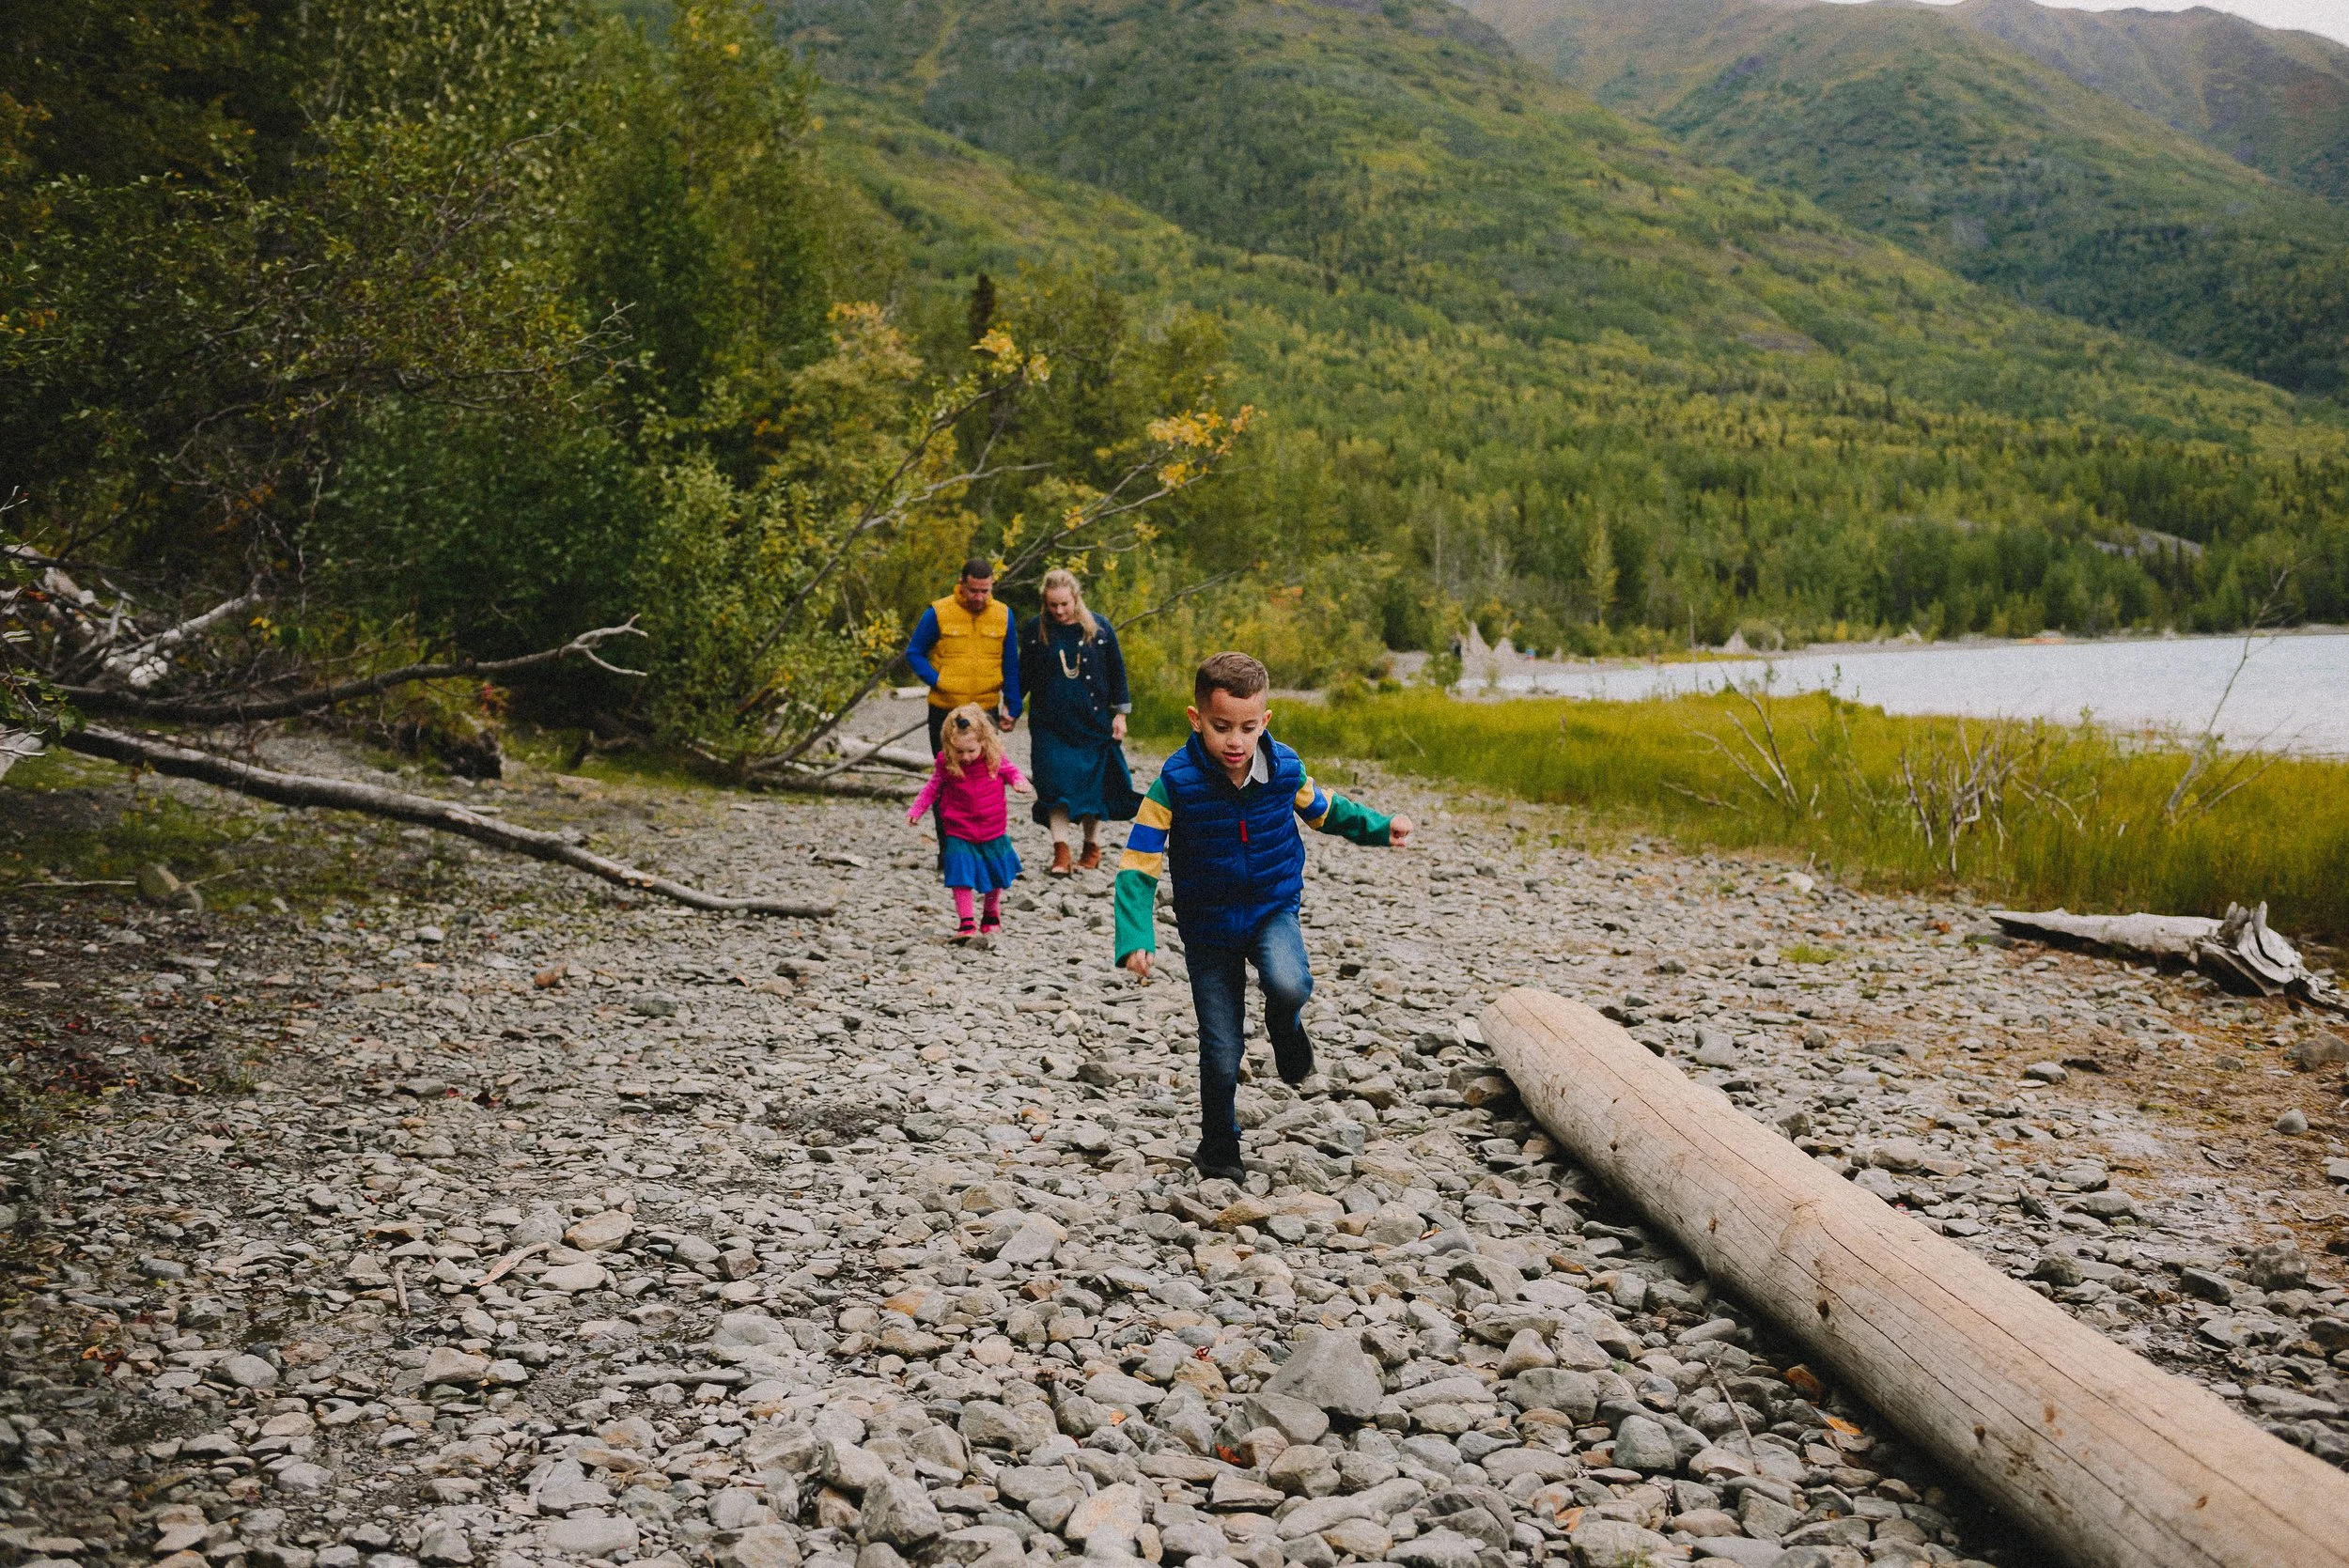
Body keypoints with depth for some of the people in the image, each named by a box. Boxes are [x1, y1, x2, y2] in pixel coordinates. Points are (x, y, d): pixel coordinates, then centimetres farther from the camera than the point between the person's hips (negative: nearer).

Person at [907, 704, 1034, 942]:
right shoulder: (945, 764, -11)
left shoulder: (995, 758, -10)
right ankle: (965, 923, -5)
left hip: (993, 832, 2)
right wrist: (916, 809, -4)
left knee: (996, 877, 15)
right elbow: (933, 788, 2)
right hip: (959, 833, -2)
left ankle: (991, 915, 37)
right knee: (961, 878, -12)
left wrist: (1019, 782, -12)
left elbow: (1010, 771, 8)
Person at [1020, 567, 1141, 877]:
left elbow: (1116, 672, 5)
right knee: (1055, 784, -10)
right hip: (1050, 725, 0)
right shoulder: (1036, 631, 1)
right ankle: (1061, 851, -8)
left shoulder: (1099, 628, -1)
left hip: (1093, 722, 0)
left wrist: (1120, 714, 3)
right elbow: (1024, 675, 11)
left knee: (1092, 783, 6)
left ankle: (1093, 846, 21)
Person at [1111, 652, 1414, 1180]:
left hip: (1273, 909, 1)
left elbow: (1323, 809, 14)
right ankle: (1218, 1147, 29)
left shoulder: (1284, 768, -10)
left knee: (1288, 984, -32)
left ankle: (1285, 1025, 6)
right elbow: (1137, 864, -18)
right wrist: (1136, 939, -28)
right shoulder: (1176, 781, -19)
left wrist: (1379, 827, 5)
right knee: (1222, 1054, 3)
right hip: (1209, 926, -1)